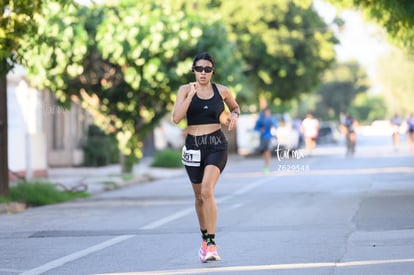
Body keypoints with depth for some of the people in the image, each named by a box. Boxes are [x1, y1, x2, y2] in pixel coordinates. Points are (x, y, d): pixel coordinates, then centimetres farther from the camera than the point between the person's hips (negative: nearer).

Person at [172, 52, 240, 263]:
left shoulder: (221, 91, 1)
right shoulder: (185, 90, -1)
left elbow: (235, 107, 21)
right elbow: (176, 118, -14)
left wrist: (234, 116, -1)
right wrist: (191, 95, -22)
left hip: (216, 145, -2)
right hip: (193, 146, 2)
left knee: (207, 191, -21)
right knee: (199, 196, 14)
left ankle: (211, 244, -20)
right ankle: (205, 239, 34)